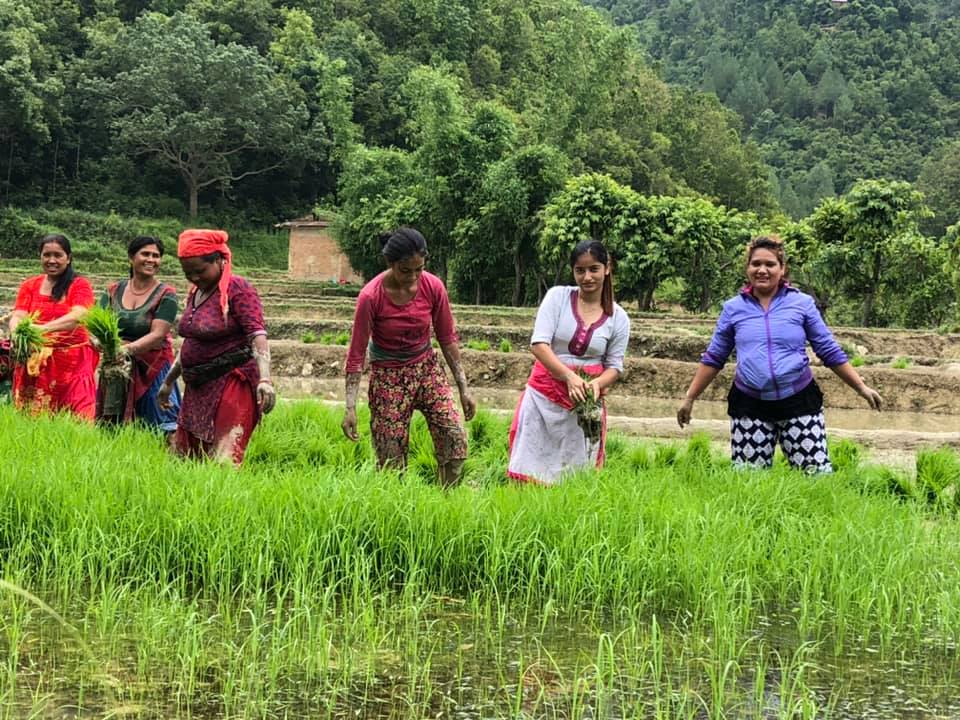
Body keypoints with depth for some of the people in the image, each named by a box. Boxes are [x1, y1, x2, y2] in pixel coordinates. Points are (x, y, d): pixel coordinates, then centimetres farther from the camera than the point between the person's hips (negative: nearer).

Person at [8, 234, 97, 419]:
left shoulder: (80, 285, 2)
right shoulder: (29, 286, 13)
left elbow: (78, 317, -14)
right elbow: (17, 316, 1)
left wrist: (44, 328, -30)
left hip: (72, 364, -3)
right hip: (34, 364, 3)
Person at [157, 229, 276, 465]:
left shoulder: (238, 290, -11)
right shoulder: (196, 292, 15)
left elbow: (257, 336, -21)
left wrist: (264, 379, -35)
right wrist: (169, 381, 30)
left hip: (231, 385, -9)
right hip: (196, 388, 9)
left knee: (223, 461, -15)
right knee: (182, 457, 6)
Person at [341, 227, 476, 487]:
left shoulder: (432, 287, -11)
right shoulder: (371, 297, -20)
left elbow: (447, 339, 2)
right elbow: (356, 354, -13)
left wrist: (464, 389, 2)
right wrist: (350, 407, -16)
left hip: (426, 368, 3)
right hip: (388, 376, -3)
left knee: (455, 436, -14)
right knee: (391, 458, -4)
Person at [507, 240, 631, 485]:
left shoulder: (618, 318, 3)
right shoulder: (558, 297, -2)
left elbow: (615, 366, 7)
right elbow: (538, 344, -11)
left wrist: (597, 384, -17)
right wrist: (570, 376, -24)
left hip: (587, 400, 1)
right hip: (545, 394, -1)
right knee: (532, 472, -2)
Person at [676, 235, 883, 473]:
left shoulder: (802, 303, 1)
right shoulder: (733, 308, 4)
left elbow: (830, 352, 6)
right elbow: (713, 358, 12)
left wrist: (861, 388, 3)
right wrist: (689, 398, 10)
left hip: (799, 401, -1)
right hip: (749, 405, 1)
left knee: (817, 473, -5)